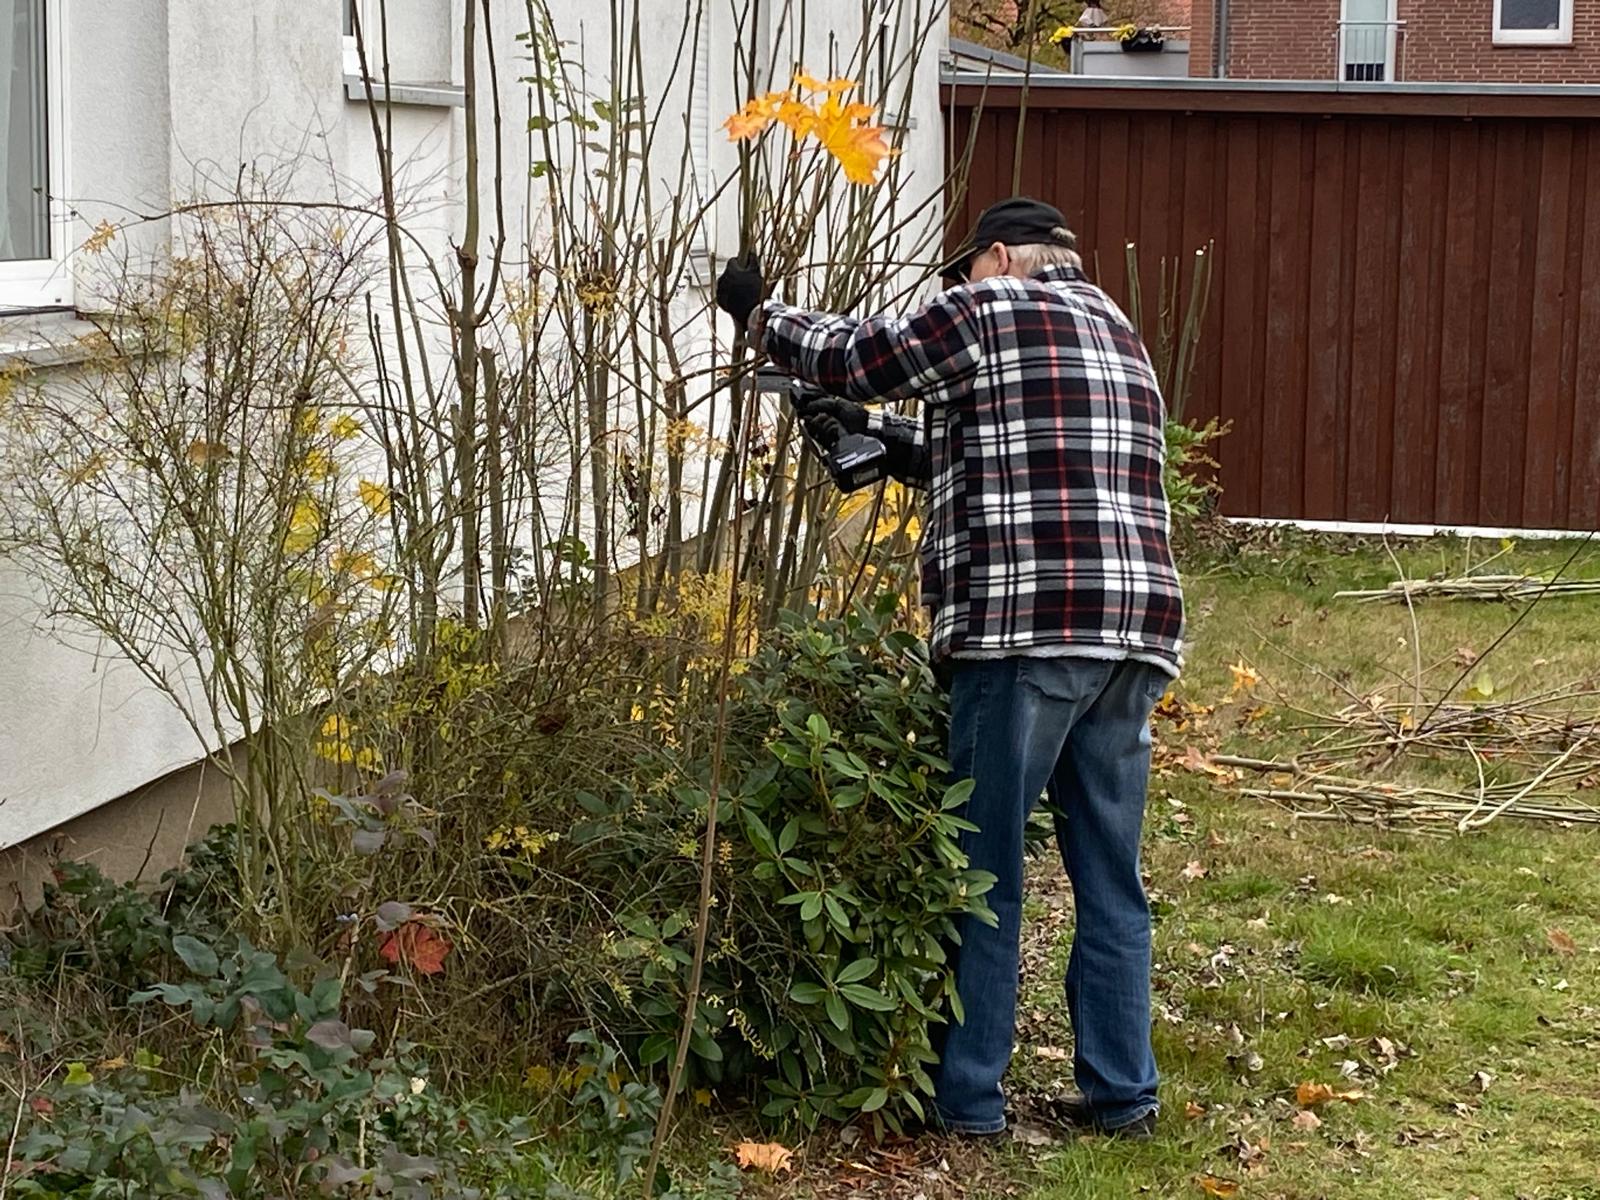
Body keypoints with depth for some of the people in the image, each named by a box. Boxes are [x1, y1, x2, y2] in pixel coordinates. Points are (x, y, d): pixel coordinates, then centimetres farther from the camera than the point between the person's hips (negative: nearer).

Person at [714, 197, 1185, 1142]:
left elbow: (857, 356, 9)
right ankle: (1121, 1090, 14)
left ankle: (968, 1095, 6)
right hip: (1137, 636, 7)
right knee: (1111, 877, 11)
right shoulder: (1122, 338, 24)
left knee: (983, 874, 1)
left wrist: (759, 312, 26)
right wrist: (889, 438, 30)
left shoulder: (992, 310, 1)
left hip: (1026, 633, -7)